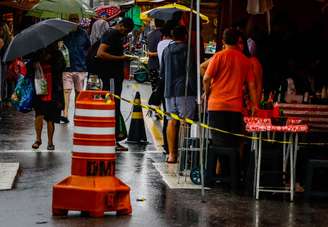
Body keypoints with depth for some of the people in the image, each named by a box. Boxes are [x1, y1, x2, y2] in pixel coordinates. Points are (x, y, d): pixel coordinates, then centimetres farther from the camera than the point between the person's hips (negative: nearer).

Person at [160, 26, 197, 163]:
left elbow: (162, 73, 16)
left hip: (169, 90, 5)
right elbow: (191, 72, -13)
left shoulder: (167, 50, 10)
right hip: (184, 90, -5)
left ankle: (172, 154, 7)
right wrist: (195, 89, -9)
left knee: (172, 121, 8)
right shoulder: (187, 50, -8)